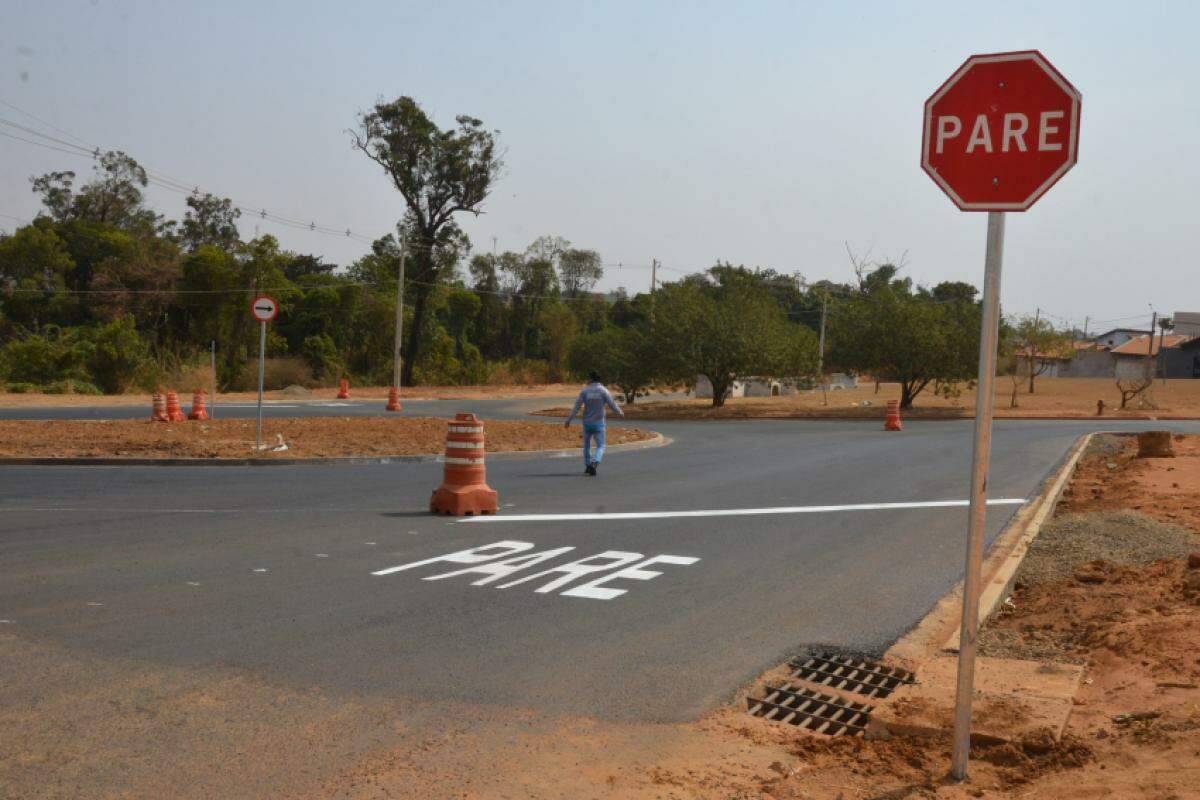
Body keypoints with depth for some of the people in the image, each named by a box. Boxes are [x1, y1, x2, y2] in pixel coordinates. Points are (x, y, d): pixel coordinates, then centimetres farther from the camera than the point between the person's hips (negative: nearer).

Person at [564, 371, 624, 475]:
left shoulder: (584, 391, -6)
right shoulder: (603, 391, -9)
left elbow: (576, 407, -7)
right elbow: (612, 404, -6)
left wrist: (568, 420, 0)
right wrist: (620, 412, 16)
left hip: (587, 423, 2)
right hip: (599, 424, -2)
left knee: (587, 444, 23)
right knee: (600, 447, 5)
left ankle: (587, 466, 26)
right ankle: (594, 463, -23)